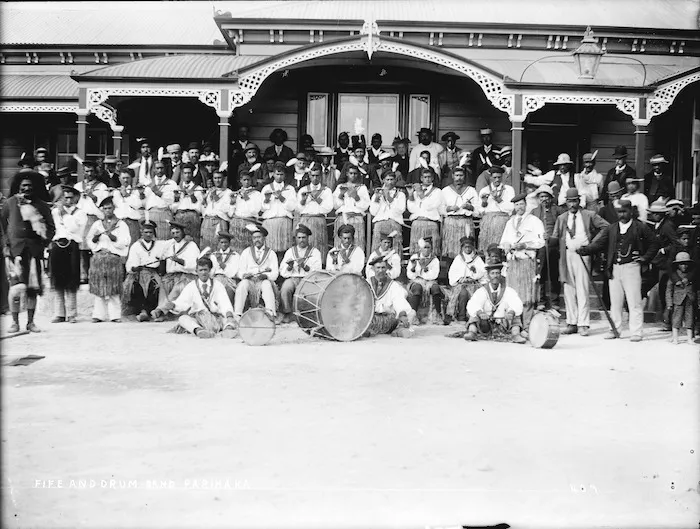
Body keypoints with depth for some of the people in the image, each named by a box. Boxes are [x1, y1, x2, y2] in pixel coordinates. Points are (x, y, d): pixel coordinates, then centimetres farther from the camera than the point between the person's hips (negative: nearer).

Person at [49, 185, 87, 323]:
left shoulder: (81, 214, 7)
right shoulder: (55, 211, 18)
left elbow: (73, 228, -8)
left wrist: (65, 214, -4)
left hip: (72, 247, -3)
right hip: (56, 246, 3)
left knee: (71, 283, -5)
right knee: (57, 282, 4)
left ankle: (71, 314, 0)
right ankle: (60, 314, 10)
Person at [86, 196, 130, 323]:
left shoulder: (121, 224, 7)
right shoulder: (97, 224, 15)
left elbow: (124, 242, -4)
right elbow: (90, 240, 14)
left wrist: (111, 236, -16)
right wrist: (95, 237, -7)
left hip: (114, 258, -2)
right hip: (99, 257, 2)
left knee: (113, 288, -6)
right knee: (99, 288, -1)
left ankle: (114, 314, -3)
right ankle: (99, 314, 2)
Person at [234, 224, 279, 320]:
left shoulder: (271, 253, 12)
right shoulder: (246, 252, 14)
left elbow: (274, 274, 2)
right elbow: (240, 273, 6)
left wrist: (265, 275, -20)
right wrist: (260, 270, -9)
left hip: (264, 281, -1)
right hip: (249, 281, 1)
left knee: (266, 284, -34)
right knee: (243, 283, -32)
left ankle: (271, 312, -54)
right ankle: (237, 315, -43)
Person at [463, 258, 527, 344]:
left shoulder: (508, 291, -2)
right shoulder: (482, 291, -4)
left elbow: (517, 304, -20)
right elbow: (472, 305, -22)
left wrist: (511, 312, -43)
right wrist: (479, 312, -44)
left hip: (503, 327, 0)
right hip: (485, 326, 0)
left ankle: (515, 333, -34)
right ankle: (472, 332, -38)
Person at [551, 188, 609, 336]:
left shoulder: (589, 215, 5)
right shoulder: (561, 218, 14)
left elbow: (606, 227, 4)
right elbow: (554, 238, 12)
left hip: (582, 253, -3)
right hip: (566, 255, 3)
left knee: (582, 290, -5)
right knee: (568, 291, 4)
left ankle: (583, 324, -2)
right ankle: (572, 323, 11)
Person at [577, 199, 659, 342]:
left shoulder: (641, 227, 2)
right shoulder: (611, 228, 10)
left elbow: (654, 244, 8)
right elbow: (599, 243, 1)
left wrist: (645, 258, -3)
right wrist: (584, 250, -14)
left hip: (631, 267, -4)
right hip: (614, 268, 4)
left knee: (634, 301, -3)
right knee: (615, 301, 9)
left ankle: (636, 333, 2)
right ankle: (615, 329, 18)